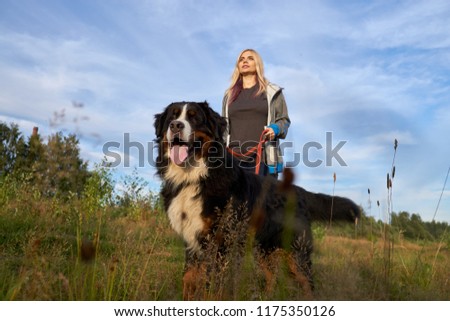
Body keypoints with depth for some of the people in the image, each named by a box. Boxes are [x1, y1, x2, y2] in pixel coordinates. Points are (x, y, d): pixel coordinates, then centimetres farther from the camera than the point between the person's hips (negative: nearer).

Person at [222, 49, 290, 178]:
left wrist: (275, 129, -11)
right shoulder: (229, 95, 21)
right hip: (234, 157, 2)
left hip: (263, 157, -2)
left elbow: (284, 119, 11)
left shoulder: (272, 92, 12)